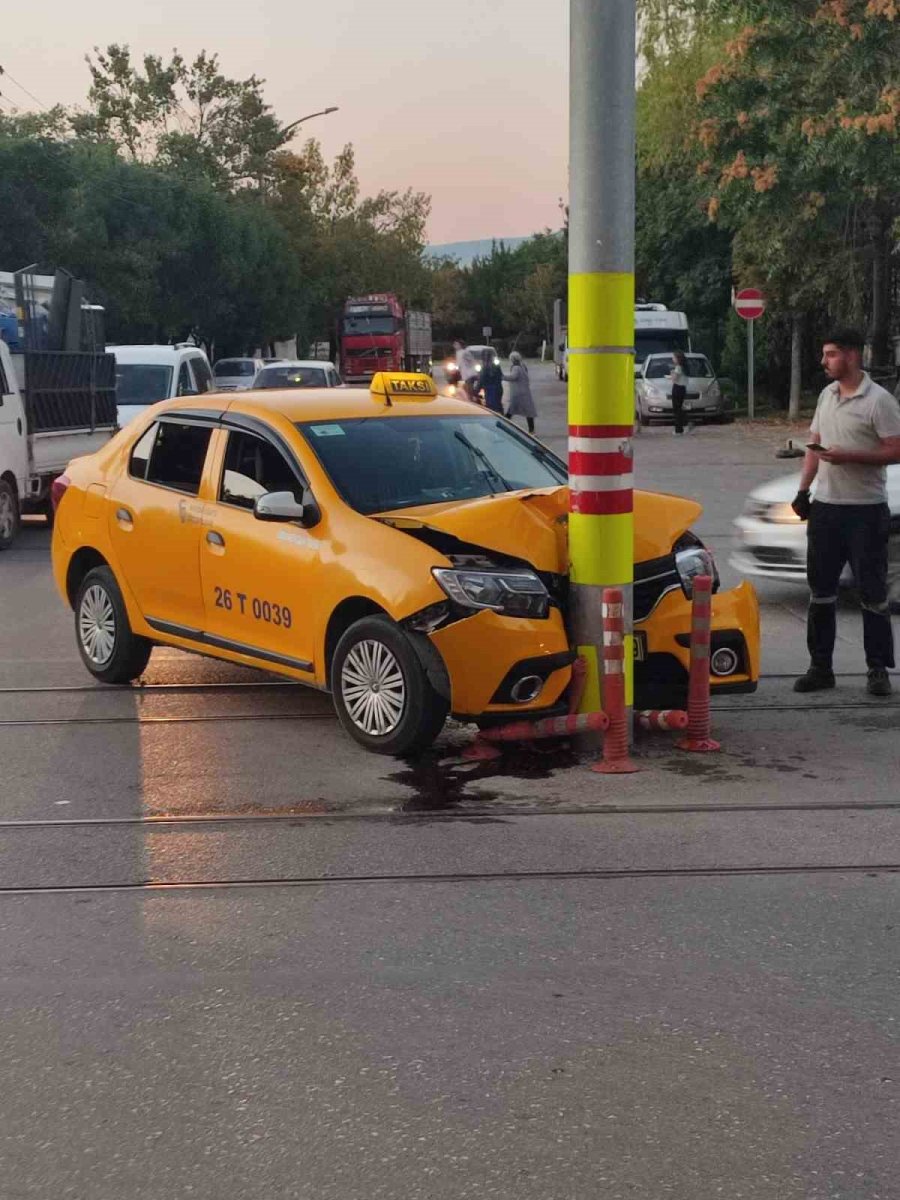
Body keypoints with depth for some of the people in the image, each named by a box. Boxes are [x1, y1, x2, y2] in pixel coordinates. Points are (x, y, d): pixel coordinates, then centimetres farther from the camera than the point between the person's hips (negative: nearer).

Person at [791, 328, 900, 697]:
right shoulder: (827, 395, 12)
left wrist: (847, 456, -22)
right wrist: (803, 490, 9)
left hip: (865, 510, -7)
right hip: (826, 506, 7)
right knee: (821, 590, 10)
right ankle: (820, 666, 18)